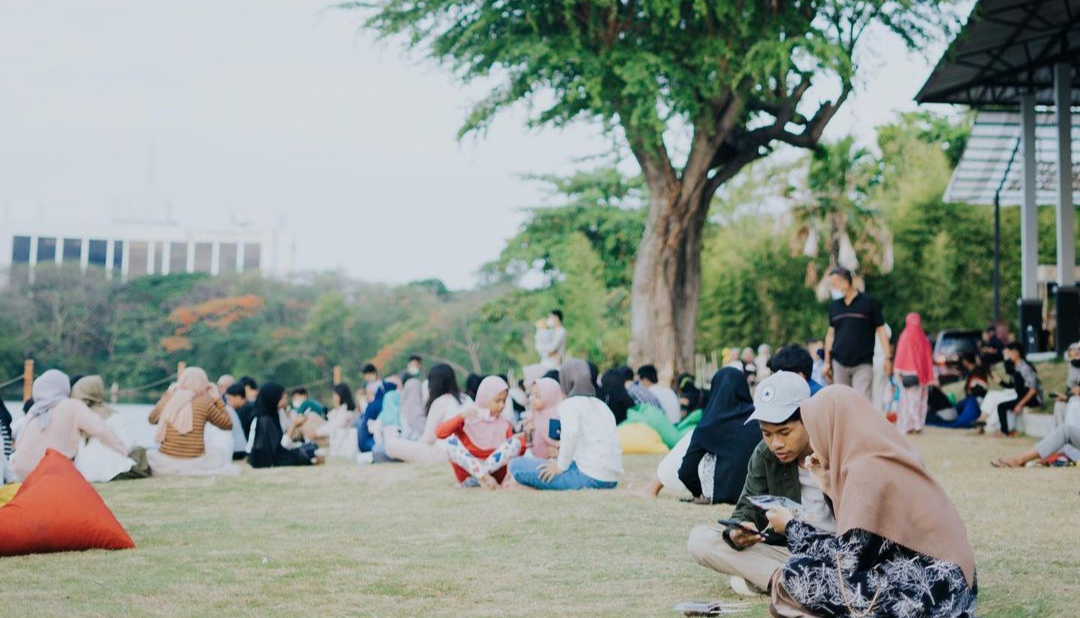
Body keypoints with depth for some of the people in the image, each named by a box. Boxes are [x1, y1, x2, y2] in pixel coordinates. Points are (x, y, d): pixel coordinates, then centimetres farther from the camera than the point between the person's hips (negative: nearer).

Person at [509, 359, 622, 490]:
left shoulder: (569, 404, -2)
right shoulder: (601, 406, 22)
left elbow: (571, 433, -23)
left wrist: (561, 466, -13)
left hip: (588, 477, -8)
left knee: (517, 465, -3)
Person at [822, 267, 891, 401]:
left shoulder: (869, 303, -1)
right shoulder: (834, 306, 10)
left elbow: (881, 330, 1)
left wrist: (888, 357, -5)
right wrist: (827, 361, 12)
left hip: (863, 364, -4)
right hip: (839, 363, 4)